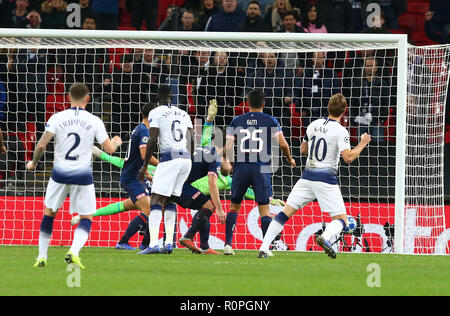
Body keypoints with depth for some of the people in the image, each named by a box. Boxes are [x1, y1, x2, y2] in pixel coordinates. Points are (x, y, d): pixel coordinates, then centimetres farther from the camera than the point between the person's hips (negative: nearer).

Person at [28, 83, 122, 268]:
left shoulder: (57, 118, -4)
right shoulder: (94, 121, -4)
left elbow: (41, 145, -8)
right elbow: (110, 149, -1)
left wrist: (34, 163, 10)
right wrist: (117, 142, 23)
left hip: (60, 174, 1)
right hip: (82, 175, -1)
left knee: (49, 213, 19)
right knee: (87, 218, 8)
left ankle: (42, 257, 19)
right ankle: (74, 251, -17)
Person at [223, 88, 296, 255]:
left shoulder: (237, 121, 6)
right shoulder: (271, 121, 2)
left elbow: (228, 148, 2)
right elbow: (283, 144, 0)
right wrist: (290, 159, 19)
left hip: (241, 167, 2)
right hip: (261, 169, -2)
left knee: (234, 206, 14)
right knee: (264, 209, 2)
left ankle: (228, 244, 6)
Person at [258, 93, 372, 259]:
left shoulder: (314, 125, 8)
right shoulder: (340, 131, -9)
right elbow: (348, 158, -17)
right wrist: (362, 145, -2)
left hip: (307, 176, 5)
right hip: (326, 179, -5)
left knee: (285, 213, 6)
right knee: (341, 220, 2)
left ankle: (264, 248, -5)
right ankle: (325, 237, -31)